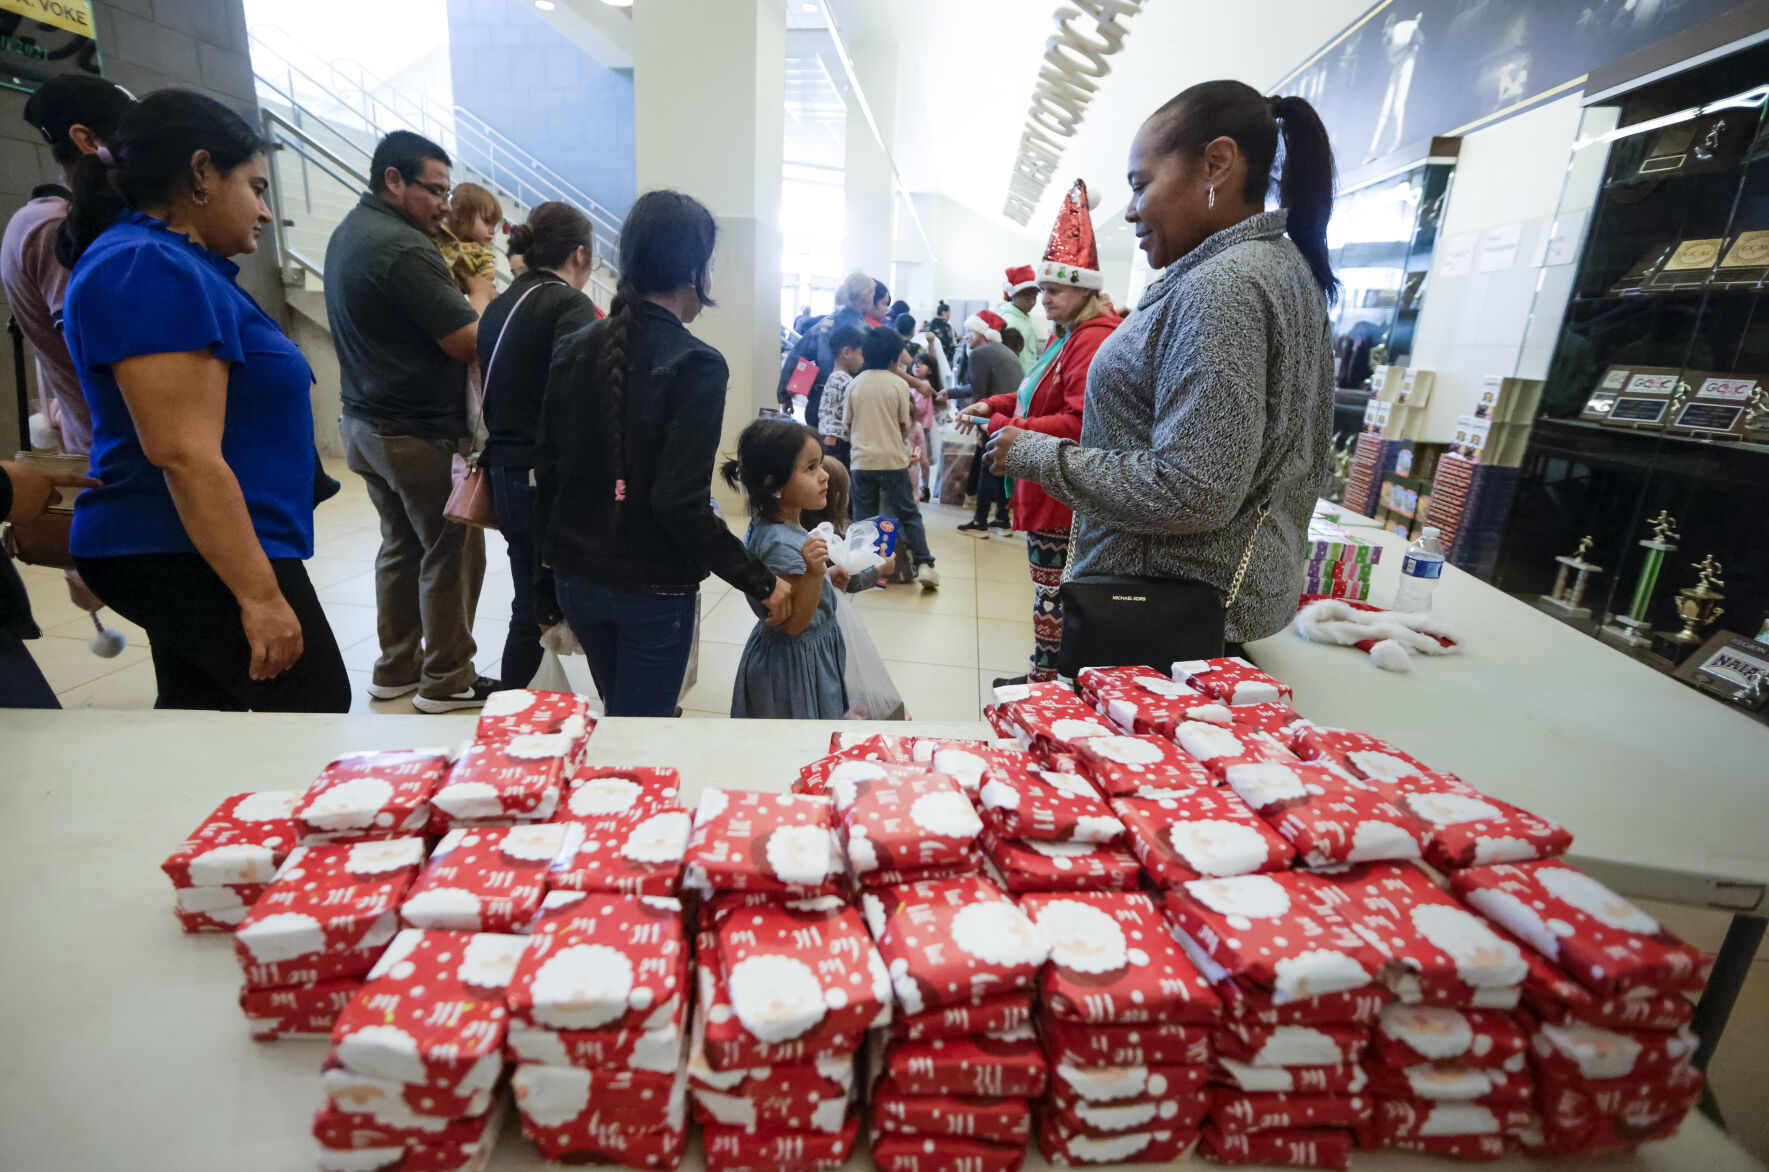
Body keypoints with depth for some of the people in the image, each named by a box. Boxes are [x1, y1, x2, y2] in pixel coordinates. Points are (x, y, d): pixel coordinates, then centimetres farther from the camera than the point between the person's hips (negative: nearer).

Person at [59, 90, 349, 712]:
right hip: (196, 560, -11)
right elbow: (185, 455, -23)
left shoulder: (165, 264, 18)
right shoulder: (150, 270, -15)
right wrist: (260, 595, -23)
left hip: (174, 553, 11)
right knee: (318, 710, -4)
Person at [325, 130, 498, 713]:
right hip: (421, 434, -10)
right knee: (451, 553, 0)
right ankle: (446, 679, 10)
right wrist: (481, 291, -4)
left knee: (401, 545, 18)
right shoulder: (403, 249, -18)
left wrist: (454, 282, 6)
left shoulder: (347, 233, 14)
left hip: (366, 423, 10)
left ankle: (396, 668, 28)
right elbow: (469, 343, -21)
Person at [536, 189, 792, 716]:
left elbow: (548, 470, 6)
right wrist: (760, 582, -15)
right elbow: (681, 503, -23)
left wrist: (553, 557, 19)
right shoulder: (696, 365, -17)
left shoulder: (575, 350, 2)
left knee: (617, 713, 26)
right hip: (652, 590, -6)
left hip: (577, 578, 7)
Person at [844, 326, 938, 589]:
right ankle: (924, 565, 0)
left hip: (861, 461, 2)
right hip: (892, 459, -2)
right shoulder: (899, 384, -4)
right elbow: (905, 425, 1)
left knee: (863, 518, 10)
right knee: (909, 514, 6)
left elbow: (848, 425, 7)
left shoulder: (854, 385, 2)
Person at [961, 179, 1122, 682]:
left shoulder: (1093, 341, -17)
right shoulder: (1066, 338, 16)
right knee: (1050, 590, 17)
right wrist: (994, 405, 12)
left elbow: (1080, 423, -25)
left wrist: (1011, 429, -21)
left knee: (1053, 596, -1)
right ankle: (1044, 677, 30)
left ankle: (1048, 683, 11)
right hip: (1047, 490, 11)